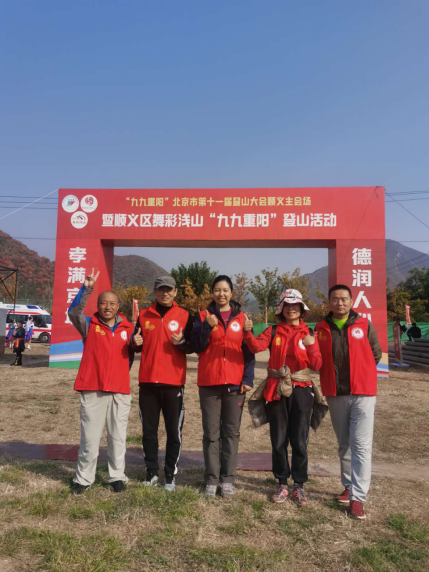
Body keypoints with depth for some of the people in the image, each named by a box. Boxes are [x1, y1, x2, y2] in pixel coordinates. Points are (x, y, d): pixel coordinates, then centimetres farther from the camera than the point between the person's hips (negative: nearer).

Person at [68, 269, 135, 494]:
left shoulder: (128, 328, 8)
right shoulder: (89, 325, 1)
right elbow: (73, 312, -19)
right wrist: (86, 289, -28)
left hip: (120, 391, 2)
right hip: (92, 390, -2)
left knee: (118, 436, 10)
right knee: (89, 437, 4)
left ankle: (117, 477, 23)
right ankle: (83, 479, 19)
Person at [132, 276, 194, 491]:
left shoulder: (184, 315, 0)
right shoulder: (144, 315, 7)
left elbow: (192, 347, 1)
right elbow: (137, 347, 13)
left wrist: (181, 342, -19)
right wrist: (136, 342, -10)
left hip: (174, 382, -2)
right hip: (148, 381, 2)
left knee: (174, 431, 5)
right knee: (149, 430, 11)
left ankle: (170, 475, 18)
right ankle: (151, 472, 25)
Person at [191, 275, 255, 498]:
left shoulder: (241, 318, 7)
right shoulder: (203, 316, 5)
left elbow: (249, 351, 5)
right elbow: (196, 346, -4)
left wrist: (248, 379, -4)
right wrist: (207, 326, -18)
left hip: (235, 383, 1)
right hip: (209, 383, -1)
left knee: (232, 432, 7)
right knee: (211, 433, 5)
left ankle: (227, 479, 17)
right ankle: (211, 480, 14)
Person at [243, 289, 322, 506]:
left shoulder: (308, 334, 4)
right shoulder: (273, 331, 3)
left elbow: (316, 366, -3)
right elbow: (257, 346, -14)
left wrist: (311, 347, -21)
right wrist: (248, 333, -33)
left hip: (300, 390, 0)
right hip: (276, 390, 1)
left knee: (299, 441, 3)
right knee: (279, 440, 8)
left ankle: (299, 485, 19)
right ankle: (282, 484, 23)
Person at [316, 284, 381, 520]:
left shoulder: (364, 325, -2)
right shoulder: (321, 329, 2)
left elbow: (376, 354, 8)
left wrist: (359, 376, 9)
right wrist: (332, 376, 3)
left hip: (362, 394, -2)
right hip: (335, 395, 2)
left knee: (361, 446, -5)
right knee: (344, 445, 15)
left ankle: (358, 497, 0)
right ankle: (348, 486, 31)